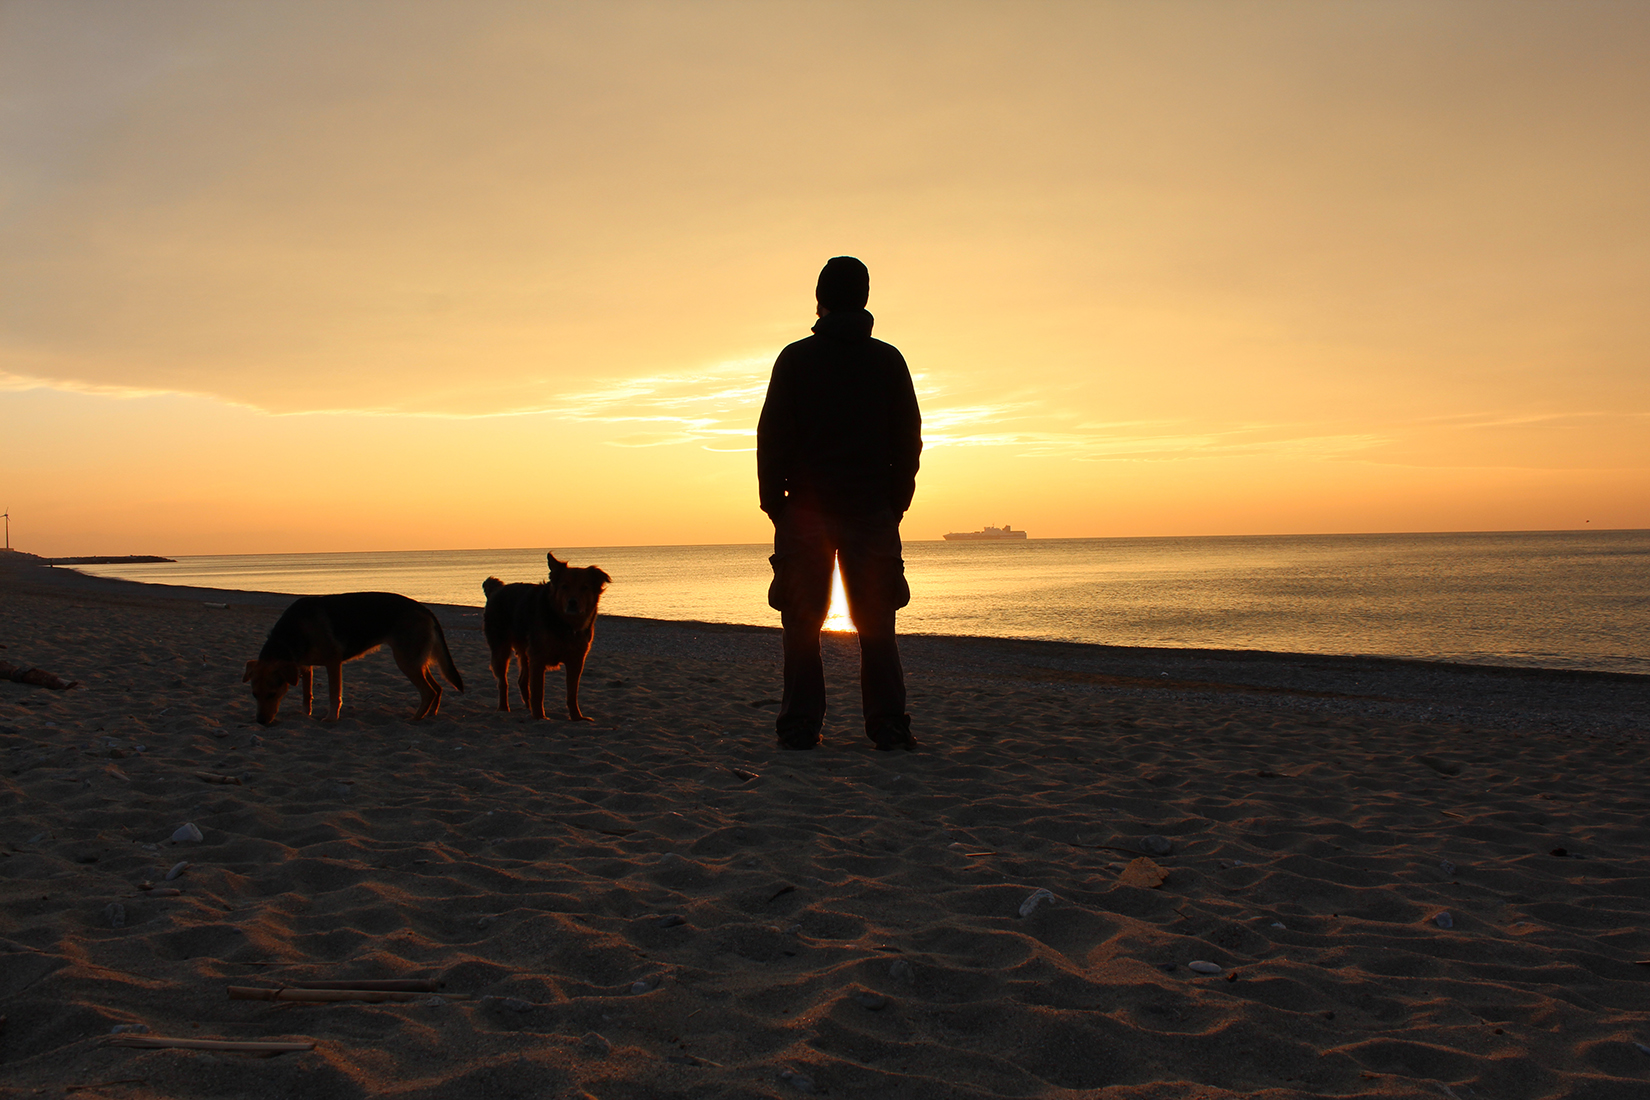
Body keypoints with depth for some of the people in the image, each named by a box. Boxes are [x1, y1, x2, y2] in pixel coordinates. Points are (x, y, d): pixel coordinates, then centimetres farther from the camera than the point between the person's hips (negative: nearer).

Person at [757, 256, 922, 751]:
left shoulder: (795, 359, 0)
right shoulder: (888, 360, 5)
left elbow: (772, 437, -2)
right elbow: (909, 438, 6)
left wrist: (774, 503, 5)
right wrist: (895, 503, 13)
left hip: (806, 508, -1)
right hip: (872, 508, 2)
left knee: (803, 626, 4)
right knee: (876, 625, 6)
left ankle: (801, 728, 3)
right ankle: (889, 728, 3)